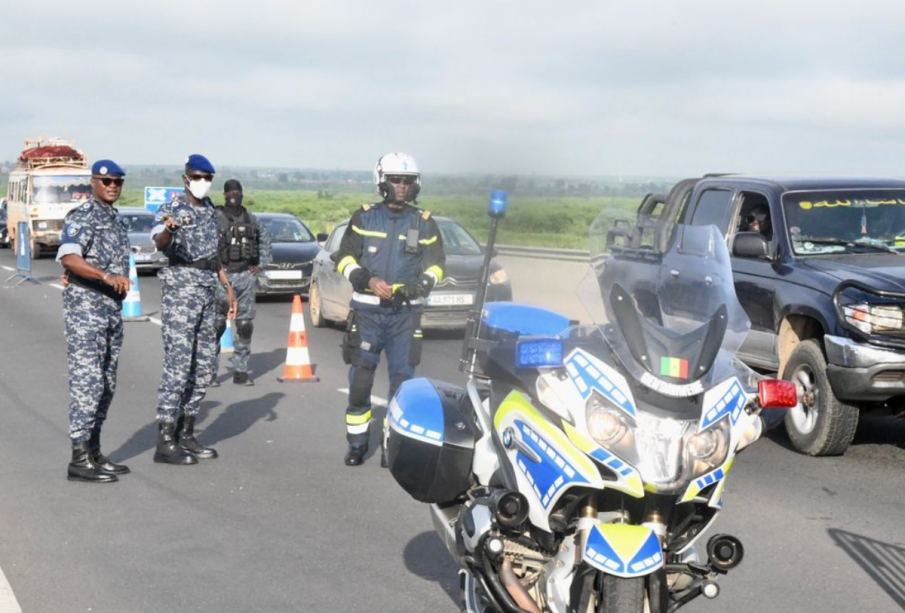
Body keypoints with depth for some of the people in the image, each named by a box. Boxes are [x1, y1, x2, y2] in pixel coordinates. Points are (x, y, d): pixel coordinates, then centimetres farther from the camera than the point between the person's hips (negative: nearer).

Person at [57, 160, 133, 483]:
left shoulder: (115, 218, 17)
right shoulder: (82, 216, -11)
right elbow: (68, 257, -26)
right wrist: (107, 276, -35)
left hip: (112, 311, 9)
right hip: (85, 310, -9)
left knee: (106, 384, 11)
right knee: (87, 381, -10)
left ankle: (94, 452, 18)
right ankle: (80, 459, -8)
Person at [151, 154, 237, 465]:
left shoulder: (212, 212, 15)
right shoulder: (171, 210, -8)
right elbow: (159, 242, -30)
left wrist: (228, 288, 19)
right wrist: (167, 229, -52)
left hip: (208, 292, 8)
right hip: (180, 290, -8)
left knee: (203, 368, 9)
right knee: (178, 365, -10)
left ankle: (186, 435, 17)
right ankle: (165, 443, -7)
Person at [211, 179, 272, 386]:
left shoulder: (251, 220, 11)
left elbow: (265, 239, 25)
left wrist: (261, 264, 15)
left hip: (246, 276, 5)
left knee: (245, 325, 6)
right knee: (216, 325, -6)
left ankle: (241, 371, 15)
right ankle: (210, 371, 2)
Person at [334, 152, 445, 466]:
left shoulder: (424, 223, 7)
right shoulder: (364, 217, 5)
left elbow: (436, 263, 11)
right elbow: (345, 257, 5)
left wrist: (423, 283, -10)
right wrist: (367, 280, -12)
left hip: (406, 313, 1)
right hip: (367, 310, -1)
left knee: (403, 379, 0)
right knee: (359, 379, -2)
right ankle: (357, 443, 11)